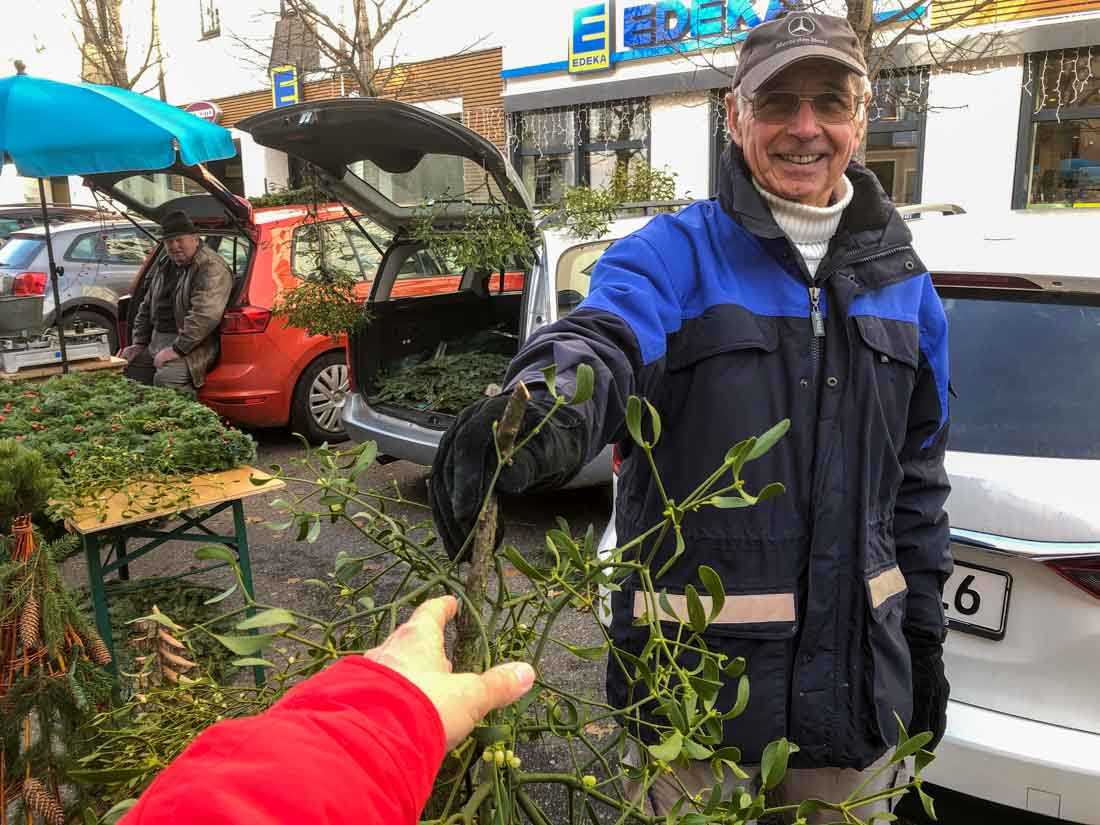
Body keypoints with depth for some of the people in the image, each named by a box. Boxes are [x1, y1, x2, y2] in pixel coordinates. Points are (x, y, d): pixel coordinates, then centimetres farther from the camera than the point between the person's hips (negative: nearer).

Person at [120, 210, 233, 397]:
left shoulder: (211, 268, -13)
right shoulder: (165, 266, 18)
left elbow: (205, 315, -25)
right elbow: (146, 307, 26)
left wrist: (177, 349, -25)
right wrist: (139, 343, 16)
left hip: (191, 346, -9)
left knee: (165, 379, -32)